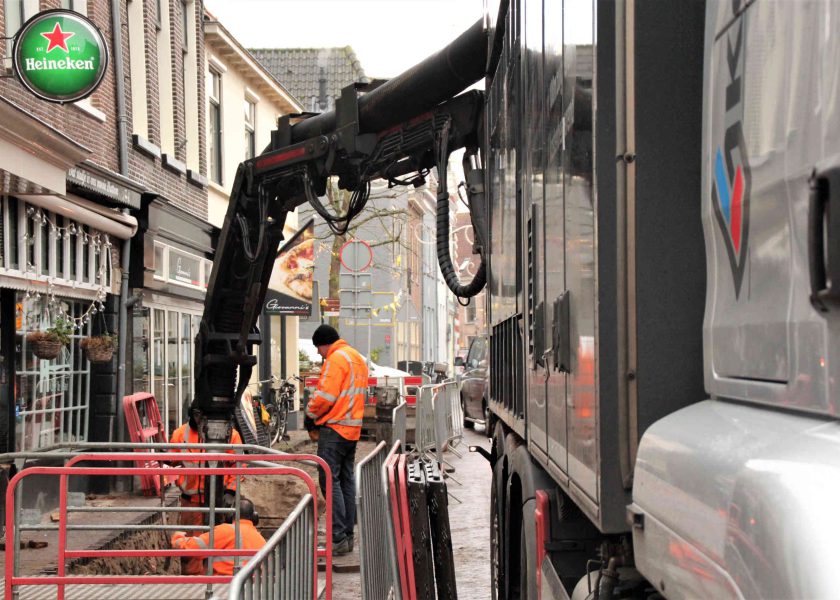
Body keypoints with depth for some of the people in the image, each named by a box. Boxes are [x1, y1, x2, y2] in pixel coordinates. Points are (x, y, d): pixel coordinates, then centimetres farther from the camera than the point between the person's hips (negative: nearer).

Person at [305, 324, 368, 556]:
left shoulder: (336, 359, -13)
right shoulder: (358, 358, 17)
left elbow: (326, 396, -21)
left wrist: (311, 411, -2)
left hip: (334, 427, -9)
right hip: (353, 428, 10)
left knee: (330, 480, -9)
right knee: (346, 480, 13)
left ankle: (339, 539, -13)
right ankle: (348, 535, 16)